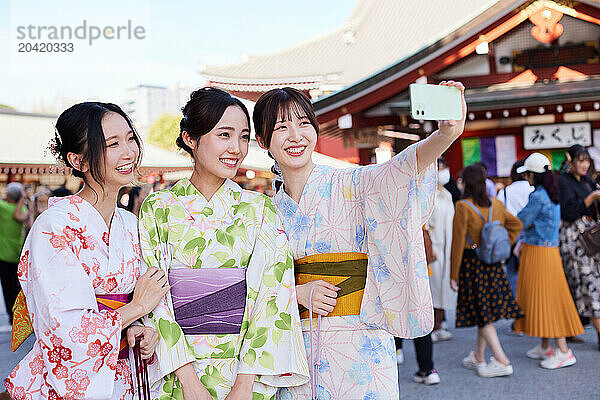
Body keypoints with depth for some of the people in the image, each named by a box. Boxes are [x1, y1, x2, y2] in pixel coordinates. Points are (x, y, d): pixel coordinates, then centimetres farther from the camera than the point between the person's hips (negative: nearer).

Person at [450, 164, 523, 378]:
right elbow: (516, 224, 12)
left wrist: (454, 274, -7)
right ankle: (478, 358, 28)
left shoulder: (463, 207, -14)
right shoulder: (496, 204, 3)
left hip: (471, 263, -6)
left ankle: (502, 361, -4)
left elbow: (458, 243, -13)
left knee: (481, 314, 0)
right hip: (492, 264, 6)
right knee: (487, 309, 15)